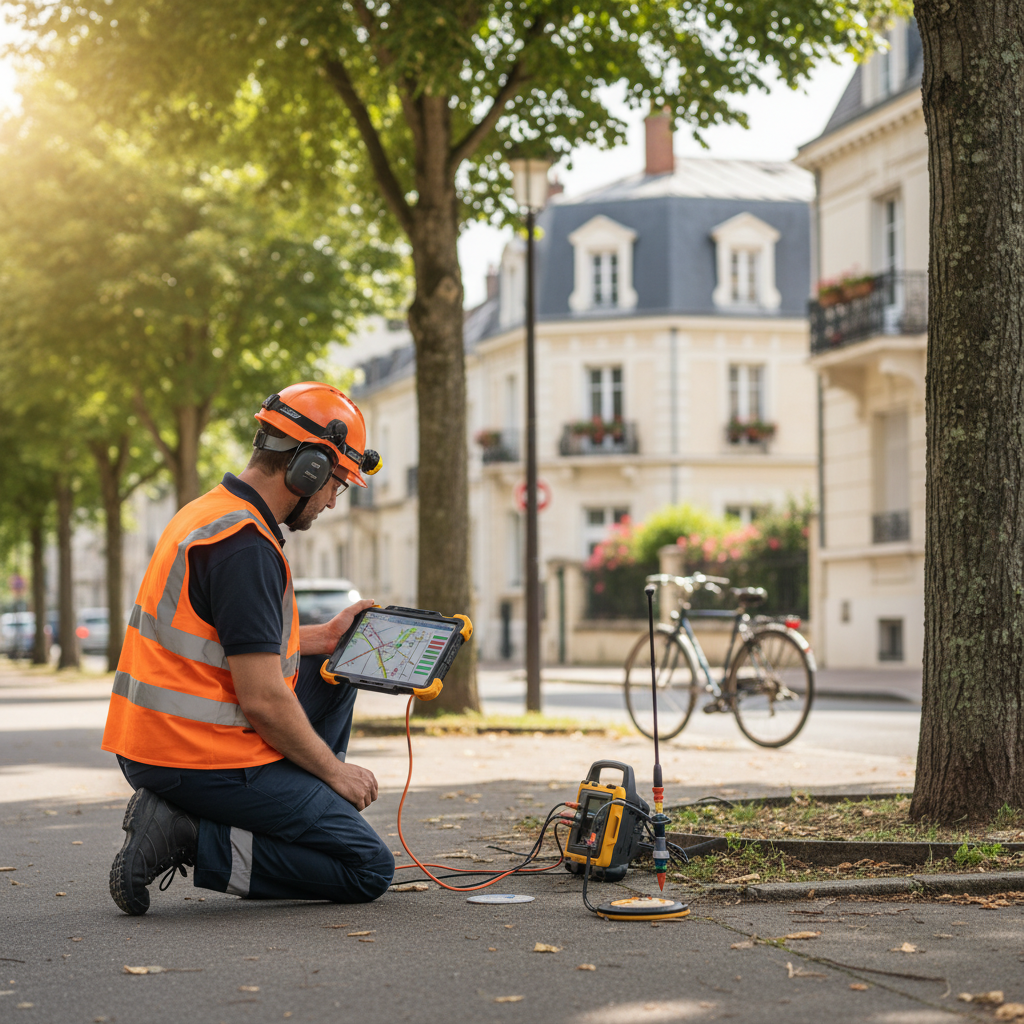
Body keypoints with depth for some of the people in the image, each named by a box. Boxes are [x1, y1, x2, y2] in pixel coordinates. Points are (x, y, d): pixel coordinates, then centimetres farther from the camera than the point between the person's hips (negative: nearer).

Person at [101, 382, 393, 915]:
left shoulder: (208, 513, 12)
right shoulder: (245, 545, -20)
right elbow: (262, 698, -21)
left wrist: (321, 637, 16)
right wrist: (335, 771, -8)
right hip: (206, 760, -10)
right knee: (370, 870, -3)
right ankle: (191, 839, -9)